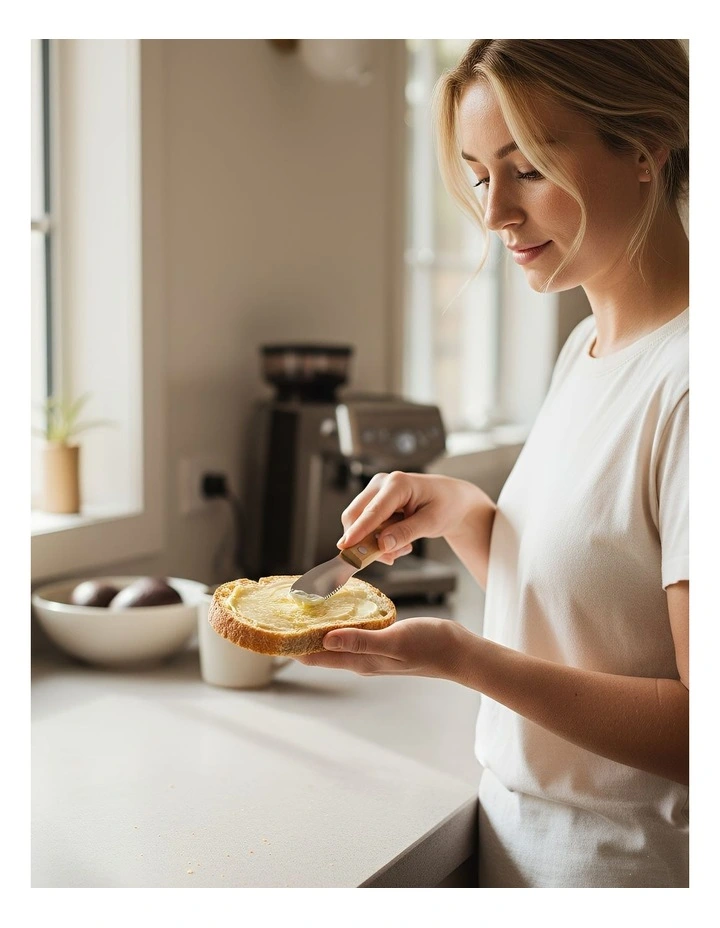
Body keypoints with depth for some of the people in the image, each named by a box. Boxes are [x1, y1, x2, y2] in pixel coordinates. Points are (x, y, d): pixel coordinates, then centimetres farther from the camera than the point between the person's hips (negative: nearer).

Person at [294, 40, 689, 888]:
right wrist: (461, 513, -8)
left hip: (630, 859, -7)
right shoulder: (584, 346, 4)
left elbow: (701, 731, -25)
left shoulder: (684, 381, -24)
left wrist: (459, 654, -28)